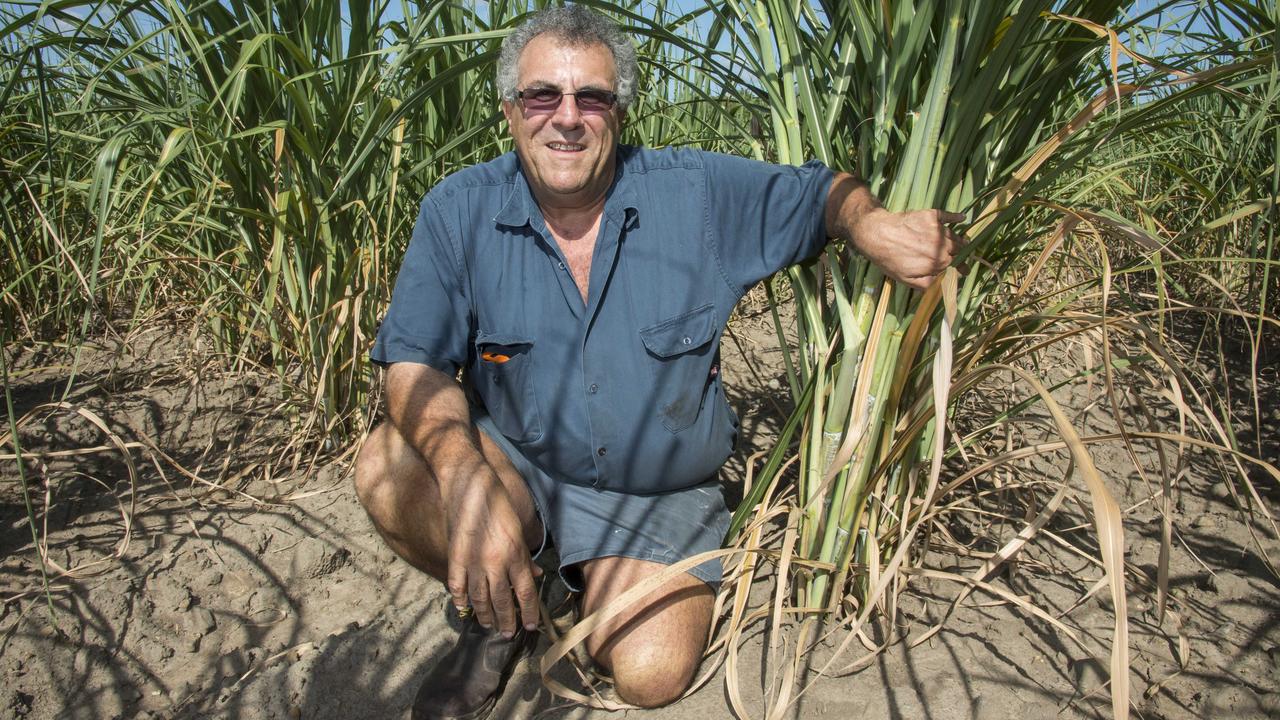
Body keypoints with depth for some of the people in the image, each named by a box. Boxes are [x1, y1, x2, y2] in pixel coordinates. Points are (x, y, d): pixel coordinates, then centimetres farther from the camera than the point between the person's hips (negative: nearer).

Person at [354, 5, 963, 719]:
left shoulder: (701, 193, -10)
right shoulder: (460, 211, -10)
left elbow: (823, 192, 0)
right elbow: (416, 363, -14)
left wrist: (876, 227, -26)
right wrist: (469, 484, -34)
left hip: (658, 494, 0)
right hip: (514, 465, 1)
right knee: (389, 467, -27)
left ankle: (601, 579, 17)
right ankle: (502, 613, 3)